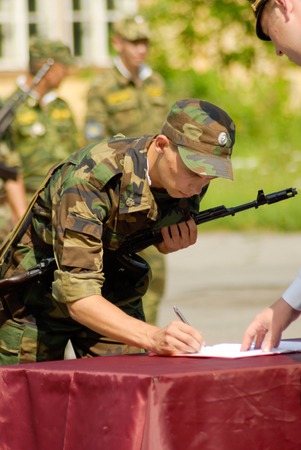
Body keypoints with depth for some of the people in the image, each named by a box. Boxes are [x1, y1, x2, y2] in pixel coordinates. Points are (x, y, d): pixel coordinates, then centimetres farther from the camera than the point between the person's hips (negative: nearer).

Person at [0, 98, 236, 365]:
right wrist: (153, 338, -56)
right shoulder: (89, 178, -35)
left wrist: (170, 245, -17)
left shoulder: (192, 180, -15)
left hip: (114, 298, 5)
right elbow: (77, 295, -41)